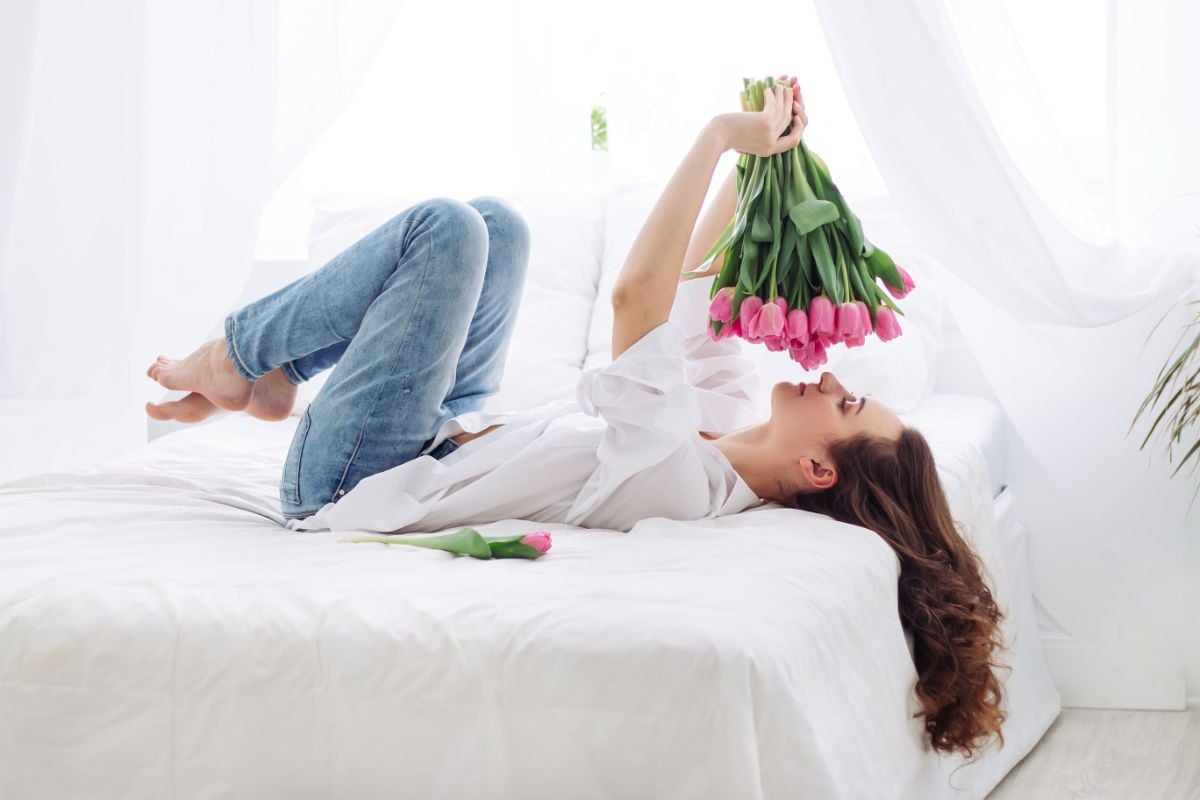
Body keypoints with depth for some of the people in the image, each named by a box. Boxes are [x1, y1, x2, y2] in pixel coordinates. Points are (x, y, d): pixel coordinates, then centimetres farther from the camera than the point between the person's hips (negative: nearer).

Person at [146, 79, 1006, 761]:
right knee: (497, 224, 7)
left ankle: (235, 359, 5)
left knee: (447, 227, -17)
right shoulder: (731, 423, -7)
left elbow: (637, 293, -39)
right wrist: (757, 159, -6)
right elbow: (699, 273, 4)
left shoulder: (678, 474, -32)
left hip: (354, 482, -9)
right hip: (450, 444, 9)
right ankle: (268, 377, 12)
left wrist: (722, 135, -34)